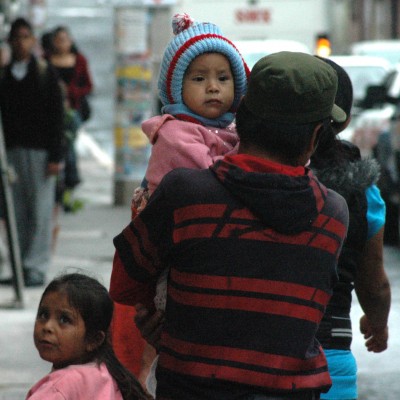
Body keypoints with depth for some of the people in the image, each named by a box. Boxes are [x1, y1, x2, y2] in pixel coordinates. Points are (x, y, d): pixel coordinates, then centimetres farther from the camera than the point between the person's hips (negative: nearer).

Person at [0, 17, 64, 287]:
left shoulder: (45, 73, 2)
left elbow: (56, 116, -1)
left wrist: (56, 156, -8)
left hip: (40, 151, -3)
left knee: (41, 211, -4)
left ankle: (36, 268, -3)